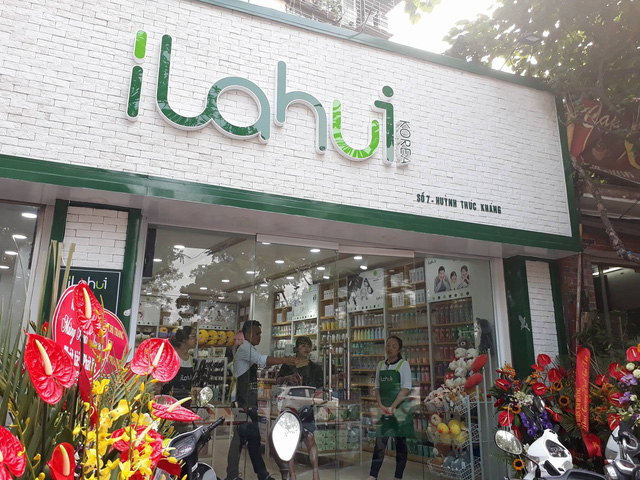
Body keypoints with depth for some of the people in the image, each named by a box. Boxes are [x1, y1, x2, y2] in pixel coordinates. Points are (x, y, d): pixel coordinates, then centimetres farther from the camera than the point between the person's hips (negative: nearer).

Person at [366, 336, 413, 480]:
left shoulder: (403, 364, -4)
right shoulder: (381, 365, 9)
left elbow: (406, 388, -11)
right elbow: (377, 387, 10)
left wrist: (393, 407, -19)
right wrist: (381, 405, -7)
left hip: (399, 408, -4)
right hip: (383, 408, 4)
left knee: (400, 442, 3)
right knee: (380, 441, 2)